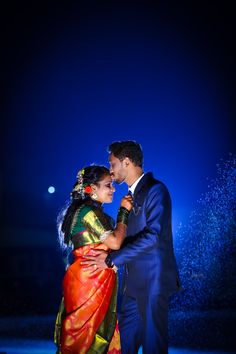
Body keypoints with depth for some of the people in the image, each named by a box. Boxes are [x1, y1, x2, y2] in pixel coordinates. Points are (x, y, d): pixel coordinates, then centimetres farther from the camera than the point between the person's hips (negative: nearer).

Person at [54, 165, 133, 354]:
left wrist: (125, 212, 10)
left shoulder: (95, 211, 17)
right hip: (89, 279, -10)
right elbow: (115, 242, -17)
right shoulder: (88, 211, -14)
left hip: (96, 280, 10)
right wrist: (124, 212, -8)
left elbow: (113, 240, 14)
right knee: (86, 332, -2)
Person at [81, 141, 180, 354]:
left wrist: (112, 260, -22)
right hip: (134, 281, 9)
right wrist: (110, 253, -2)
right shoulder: (131, 195, 16)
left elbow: (152, 235, -23)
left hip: (153, 280, -9)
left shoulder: (156, 190, -13)